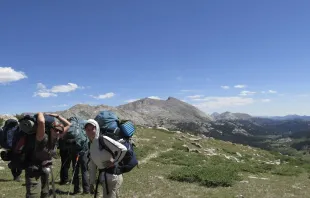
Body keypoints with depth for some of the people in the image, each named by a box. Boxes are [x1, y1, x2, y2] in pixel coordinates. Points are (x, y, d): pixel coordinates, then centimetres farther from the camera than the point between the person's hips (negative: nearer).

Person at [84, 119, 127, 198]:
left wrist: (114, 162, -15)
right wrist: (92, 183, 14)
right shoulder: (91, 146, 9)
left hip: (112, 176, -8)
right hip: (104, 178, 8)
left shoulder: (103, 139, -16)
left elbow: (123, 149, -24)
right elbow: (92, 166, 14)